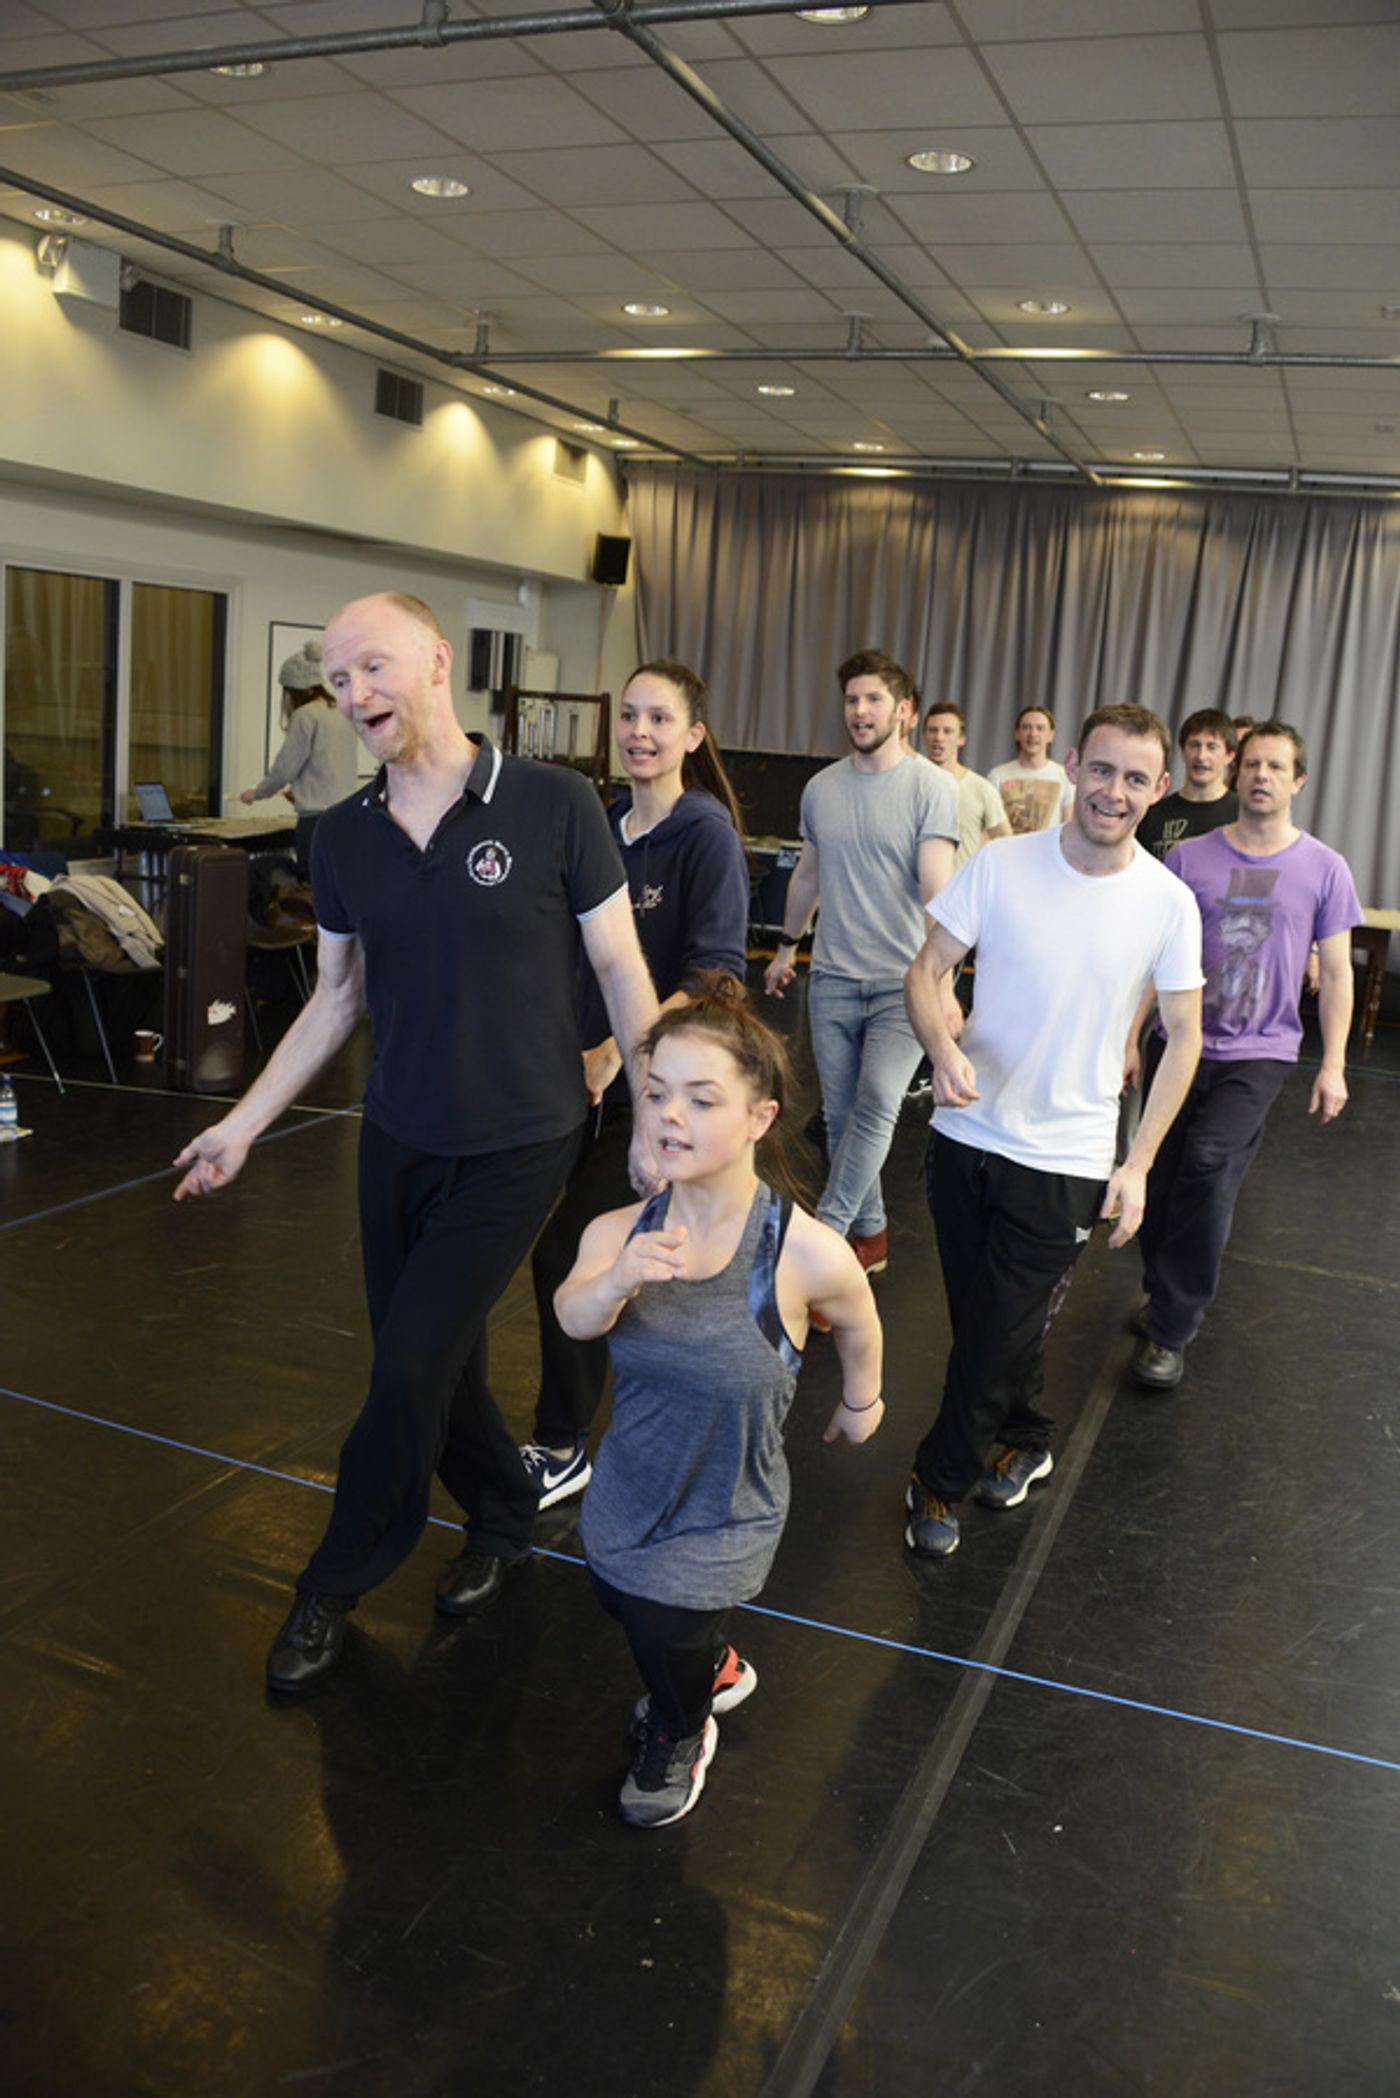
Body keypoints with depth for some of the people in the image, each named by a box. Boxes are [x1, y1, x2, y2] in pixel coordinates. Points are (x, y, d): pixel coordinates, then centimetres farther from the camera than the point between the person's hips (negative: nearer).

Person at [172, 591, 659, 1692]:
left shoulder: (553, 804, -13)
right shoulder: (345, 836, 1)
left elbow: (621, 972, -8)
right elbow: (339, 996, 10)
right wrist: (244, 1122, 10)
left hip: (516, 1146, -5)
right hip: (399, 1138, 5)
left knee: (409, 1369, -3)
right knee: (436, 1362, 13)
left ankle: (335, 1587, 20)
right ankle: (504, 1517, 41)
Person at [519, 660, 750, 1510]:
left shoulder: (705, 830, -12)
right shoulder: (602, 825, 6)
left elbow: (714, 976, -19)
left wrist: (616, 1051, -24)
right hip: (591, 1080, 6)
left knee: (566, 1254, -6)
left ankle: (561, 1448, 11)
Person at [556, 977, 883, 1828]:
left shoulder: (808, 1253, -29)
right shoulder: (620, 1233, -20)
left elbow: (858, 1325, -7)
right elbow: (574, 1316, -38)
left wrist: (862, 1402, 11)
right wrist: (617, 1282, -60)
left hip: (725, 1517, -4)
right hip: (626, 1494, 5)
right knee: (619, 1594, 26)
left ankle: (680, 1734, 24)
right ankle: (712, 1668, 61)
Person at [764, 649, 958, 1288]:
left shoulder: (932, 788, -8)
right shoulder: (821, 787, 9)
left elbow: (937, 887, -19)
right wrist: (788, 945, 26)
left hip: (902, 982, -5)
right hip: (832, 978, 5)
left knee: (876, 1106, -19)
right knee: (841, 1115, 8)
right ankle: (869, 1233, 23)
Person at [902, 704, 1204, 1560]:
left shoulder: (1168, 903, -8)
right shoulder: (1001, 865, -8)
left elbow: (1184, 1034, 1)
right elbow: (927, 970, -5)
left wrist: (1139, 1164, -3)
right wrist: (944, 1047, -27)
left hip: (1065, 1160, -1)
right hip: (967, 1134, 2)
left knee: (1000, 1334, 6)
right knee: (983, 1320, 17)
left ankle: (942, 1480, 29)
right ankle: (1025, 1441, 44)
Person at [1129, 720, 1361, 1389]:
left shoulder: (1324, 869, 1)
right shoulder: (1190, 858, 3)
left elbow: (1335, 974, 5)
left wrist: (1332, 1066, 1)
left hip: (1259, 1054, -2)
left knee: (1209, 1164, -21)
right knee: (1162, 1179, 5)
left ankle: (1171, 1331, -11)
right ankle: (1163, 1293, 29)